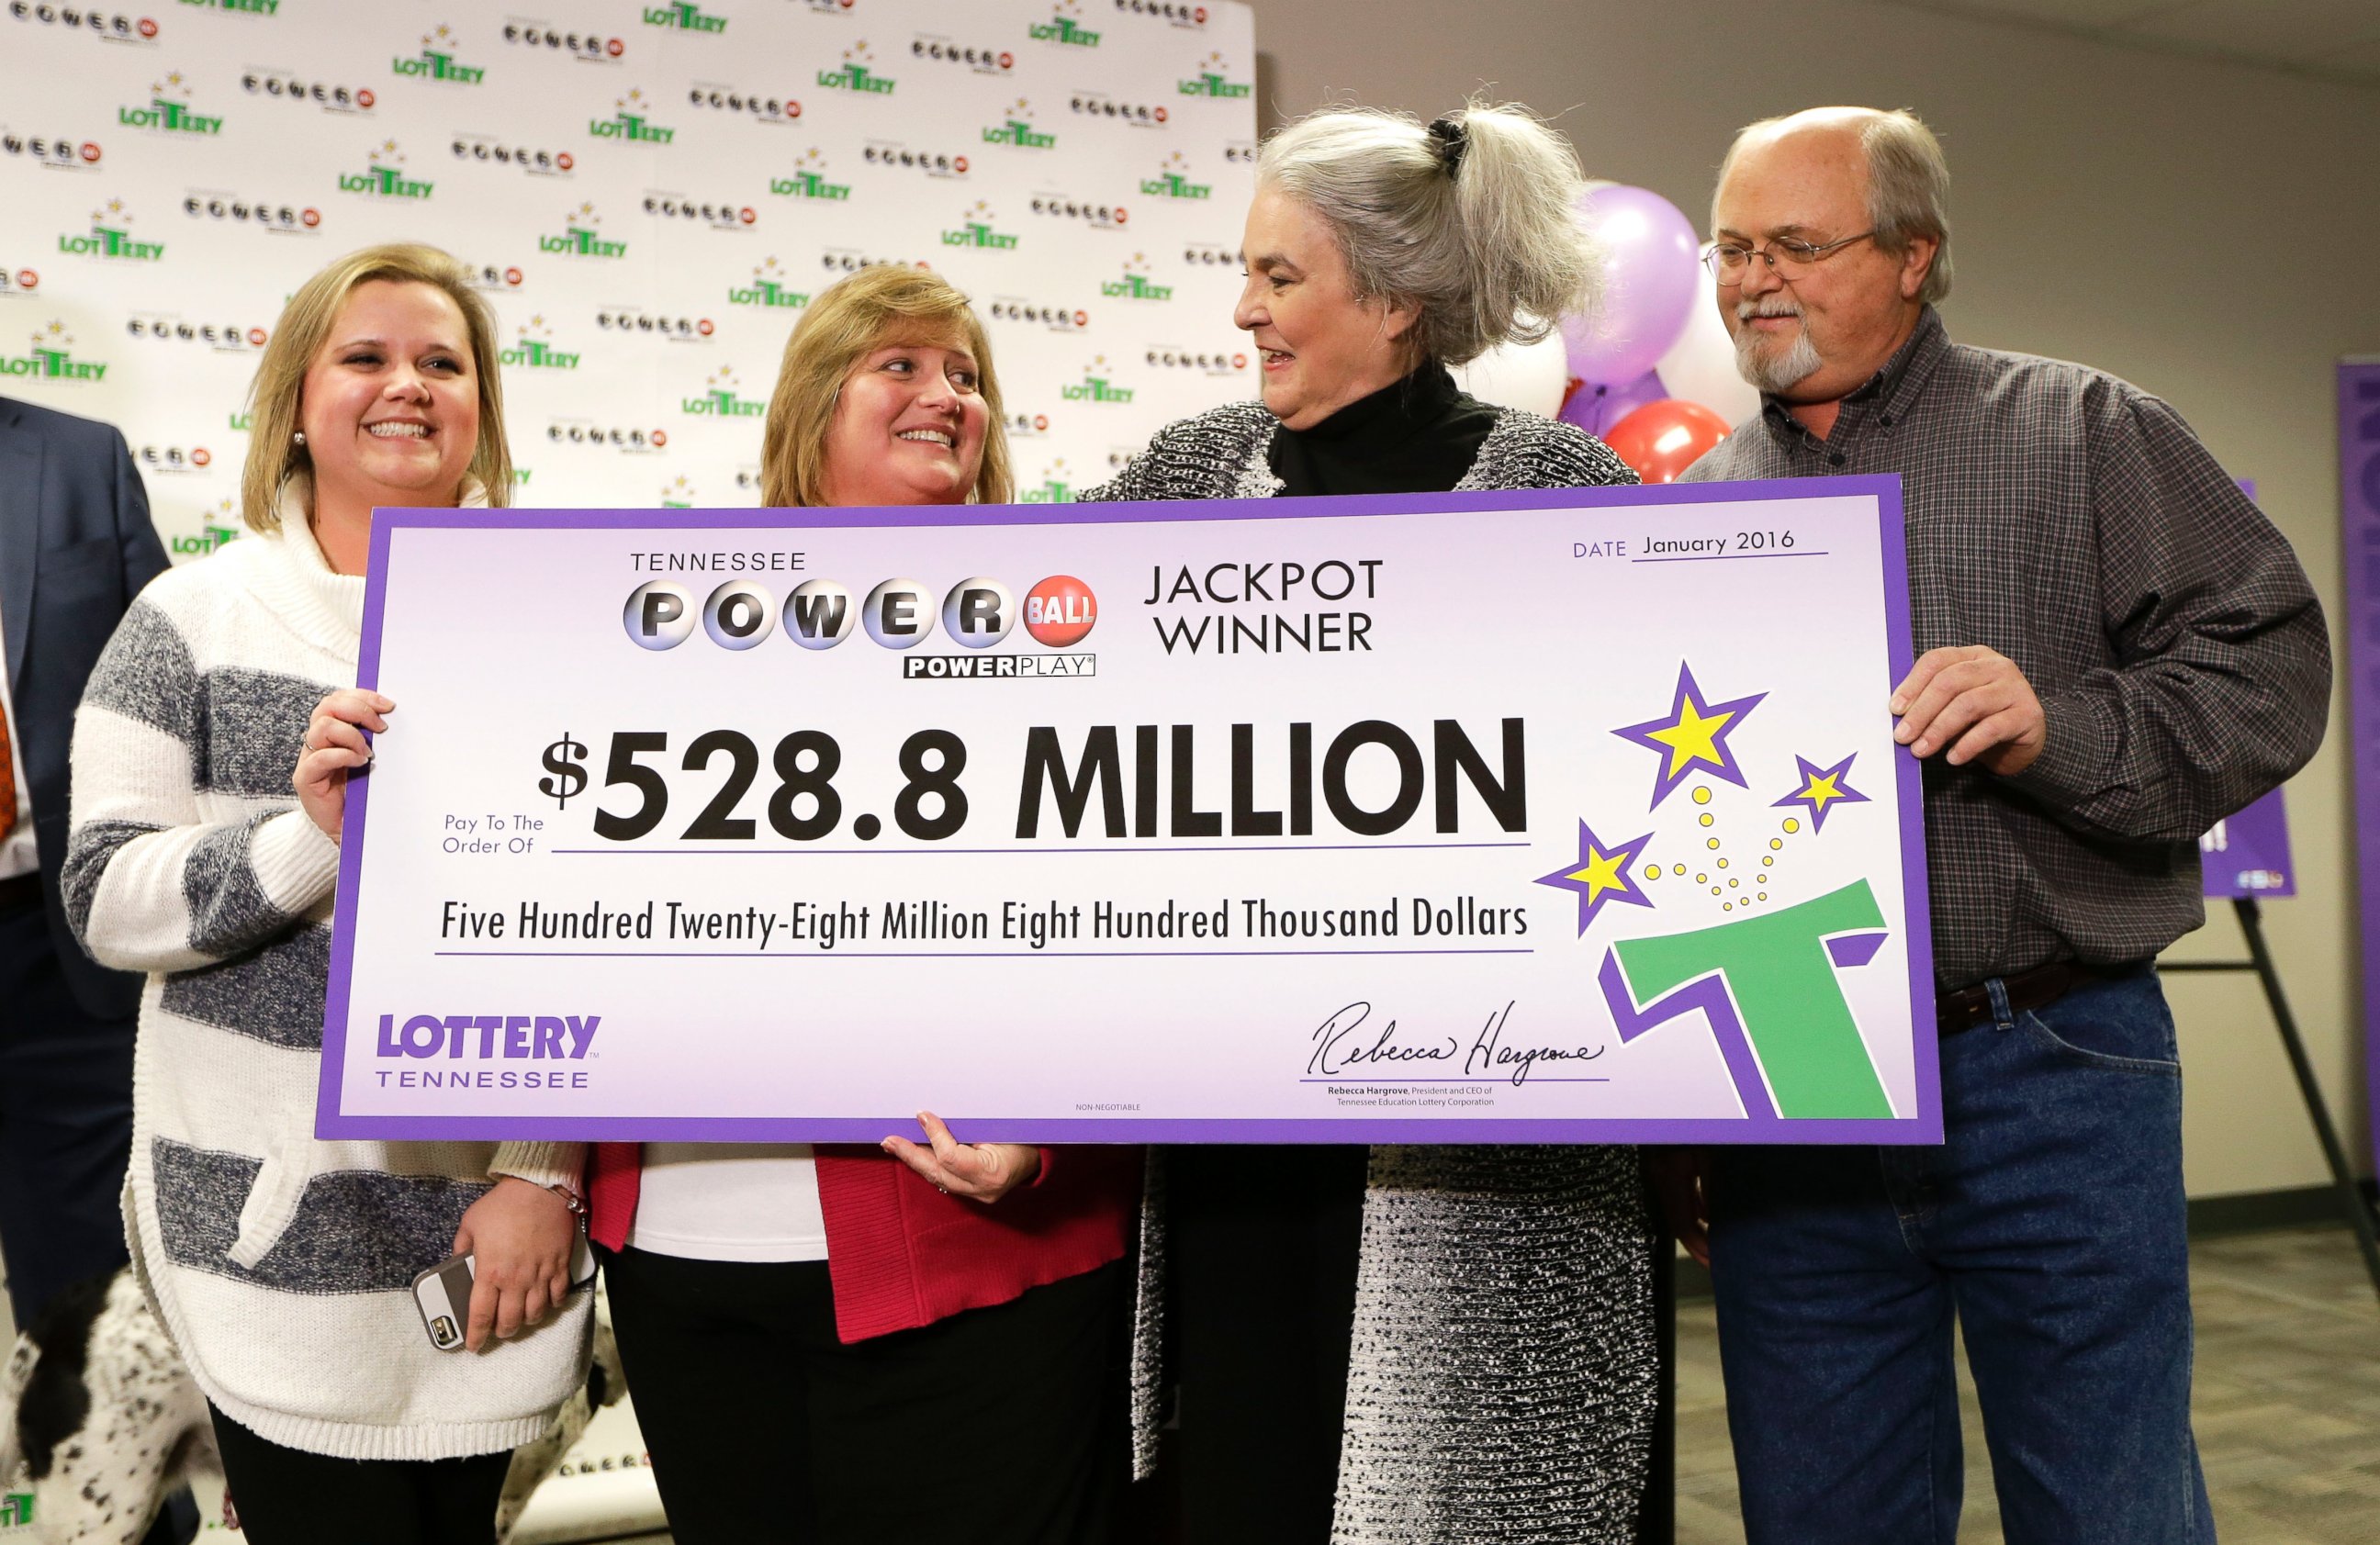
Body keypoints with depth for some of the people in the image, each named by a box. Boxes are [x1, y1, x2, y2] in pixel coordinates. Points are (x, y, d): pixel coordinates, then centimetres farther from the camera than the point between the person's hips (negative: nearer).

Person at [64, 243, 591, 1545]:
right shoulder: (196, 619, 1)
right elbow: (104, 900, -4)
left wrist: (549, 1173, -4)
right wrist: (307, 834, -22)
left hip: (491, 1212, 2)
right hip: (277, 1222, -1)